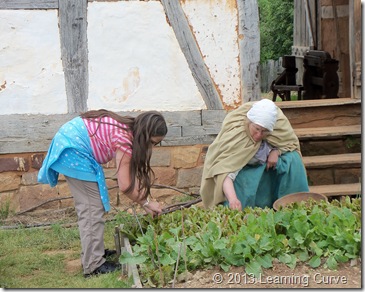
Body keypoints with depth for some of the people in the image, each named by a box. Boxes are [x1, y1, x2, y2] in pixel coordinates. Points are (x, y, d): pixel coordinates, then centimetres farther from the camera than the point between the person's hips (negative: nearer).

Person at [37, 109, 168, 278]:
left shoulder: (128, 129, 6)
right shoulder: (124, 138, -20)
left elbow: (133, 174, 10)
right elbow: (124, 185, -20)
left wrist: (144, 202, 6)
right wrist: (146, 202, -6)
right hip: (73, 150, -10)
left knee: (86, 207, 18)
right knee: (93, 208, -6)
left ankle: (93, 252, 29)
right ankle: (93, 265, -3)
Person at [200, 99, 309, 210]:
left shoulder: (280, 122, -25)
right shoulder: (234, 133, -37)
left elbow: (292, 141, -3)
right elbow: (223, 169, -47)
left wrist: (276, 151, -25)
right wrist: (232, 199, -62)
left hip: (269, 165, 4)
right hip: (244, 169, -4)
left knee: (292, 158, -23)